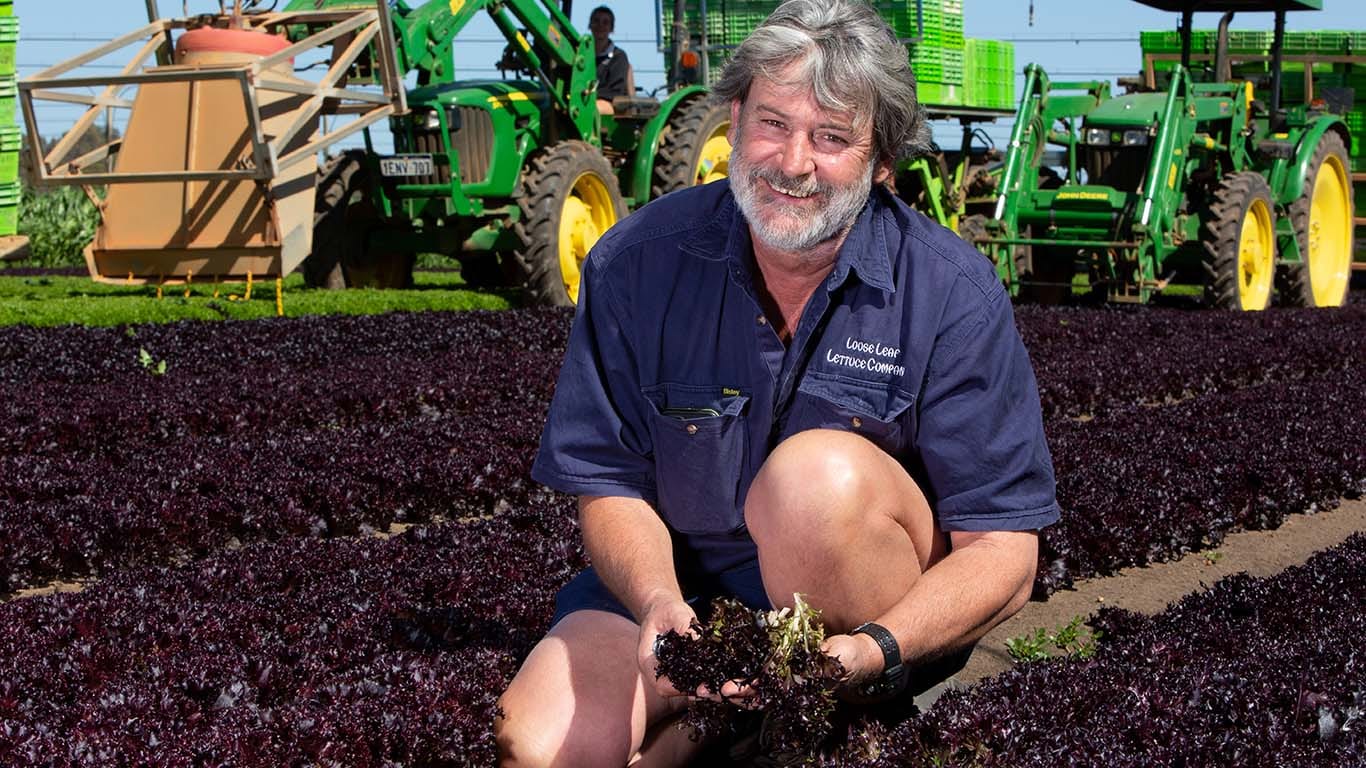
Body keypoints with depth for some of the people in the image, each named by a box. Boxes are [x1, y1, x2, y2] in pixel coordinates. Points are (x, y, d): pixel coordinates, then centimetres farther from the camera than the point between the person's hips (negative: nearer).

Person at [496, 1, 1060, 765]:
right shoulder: (639, 261, -7)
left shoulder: (953, 294, -13)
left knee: (819, 472, -33)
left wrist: (870, 651, -33)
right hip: (688, 591, 1)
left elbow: (1003, 554, -15)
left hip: (896, 612, -1)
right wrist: (659, 602, -26)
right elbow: (609, 485, -3)